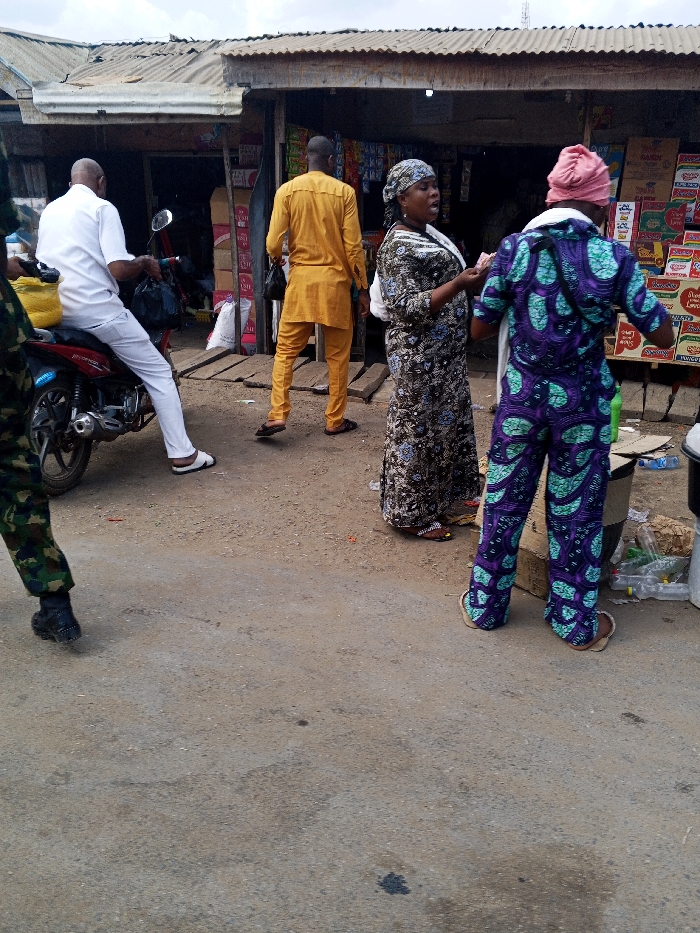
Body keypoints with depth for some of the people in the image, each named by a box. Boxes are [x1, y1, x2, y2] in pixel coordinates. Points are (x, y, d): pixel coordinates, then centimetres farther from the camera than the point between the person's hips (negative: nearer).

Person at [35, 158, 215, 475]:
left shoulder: (49, 211, 16)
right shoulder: (102, 208, -4)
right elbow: (118, 270, -15)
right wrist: (144, 262, 5)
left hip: (56, 313, 7)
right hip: (97, 311, -7)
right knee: (158, 372, 1)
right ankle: (183, 454, -3)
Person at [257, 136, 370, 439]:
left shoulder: (286, 191, 0)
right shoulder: (344, 192, -3)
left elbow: (273, 244, -5)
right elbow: (353, 246, -6)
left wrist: (278, 260, 19)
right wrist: (363, 288, 1)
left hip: (300, 280, 1)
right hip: (335, 281, -1)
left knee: (285, 351, 9)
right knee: (338, 355, 9)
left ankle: (277, 415, -1)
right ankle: (335, 420, 14)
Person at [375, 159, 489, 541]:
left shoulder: (430, 234, 11)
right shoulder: (398, 247, -17)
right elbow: (407, 309, -23)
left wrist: (472, 279, 6)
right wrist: (458, 285, -30)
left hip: (445, 352, 10)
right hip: (419, 355, -10)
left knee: (444, 425, 17)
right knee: (417, 430, 1)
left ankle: (435, 499, 32)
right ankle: (411, 514, 15)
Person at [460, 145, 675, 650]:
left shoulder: (514, 249, -7)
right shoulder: (614, 258, -10)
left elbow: (479, 329, 0)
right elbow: (663, 335, -4)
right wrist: (629, 288, 11)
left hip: (522, 395, 1)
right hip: (583, 402, -1)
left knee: (505, 502, 15)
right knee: (576, 512, 12)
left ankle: (485, 605, 29)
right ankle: (577, 623, 27)